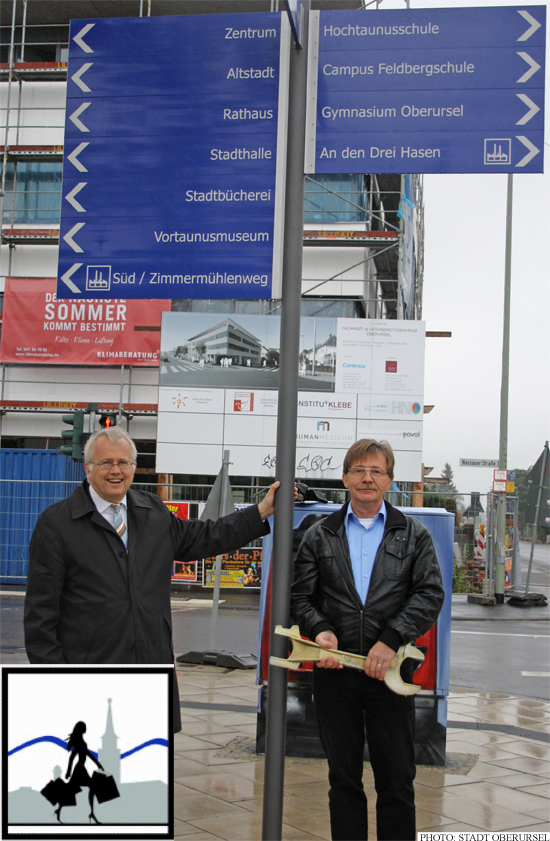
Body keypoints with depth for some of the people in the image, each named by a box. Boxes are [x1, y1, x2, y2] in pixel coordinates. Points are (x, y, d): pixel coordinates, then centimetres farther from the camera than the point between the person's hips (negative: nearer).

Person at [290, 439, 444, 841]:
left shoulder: (414, 534, 6)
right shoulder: (319, 536, 8)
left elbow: (430, 594, -3)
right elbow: (301, 595, 6)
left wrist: (391, 640, -15)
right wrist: (320, 630, -15)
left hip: (389, 671, -1)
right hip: (335, 669, 1)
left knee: (397, 779, 4)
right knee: (343, 778, 11)